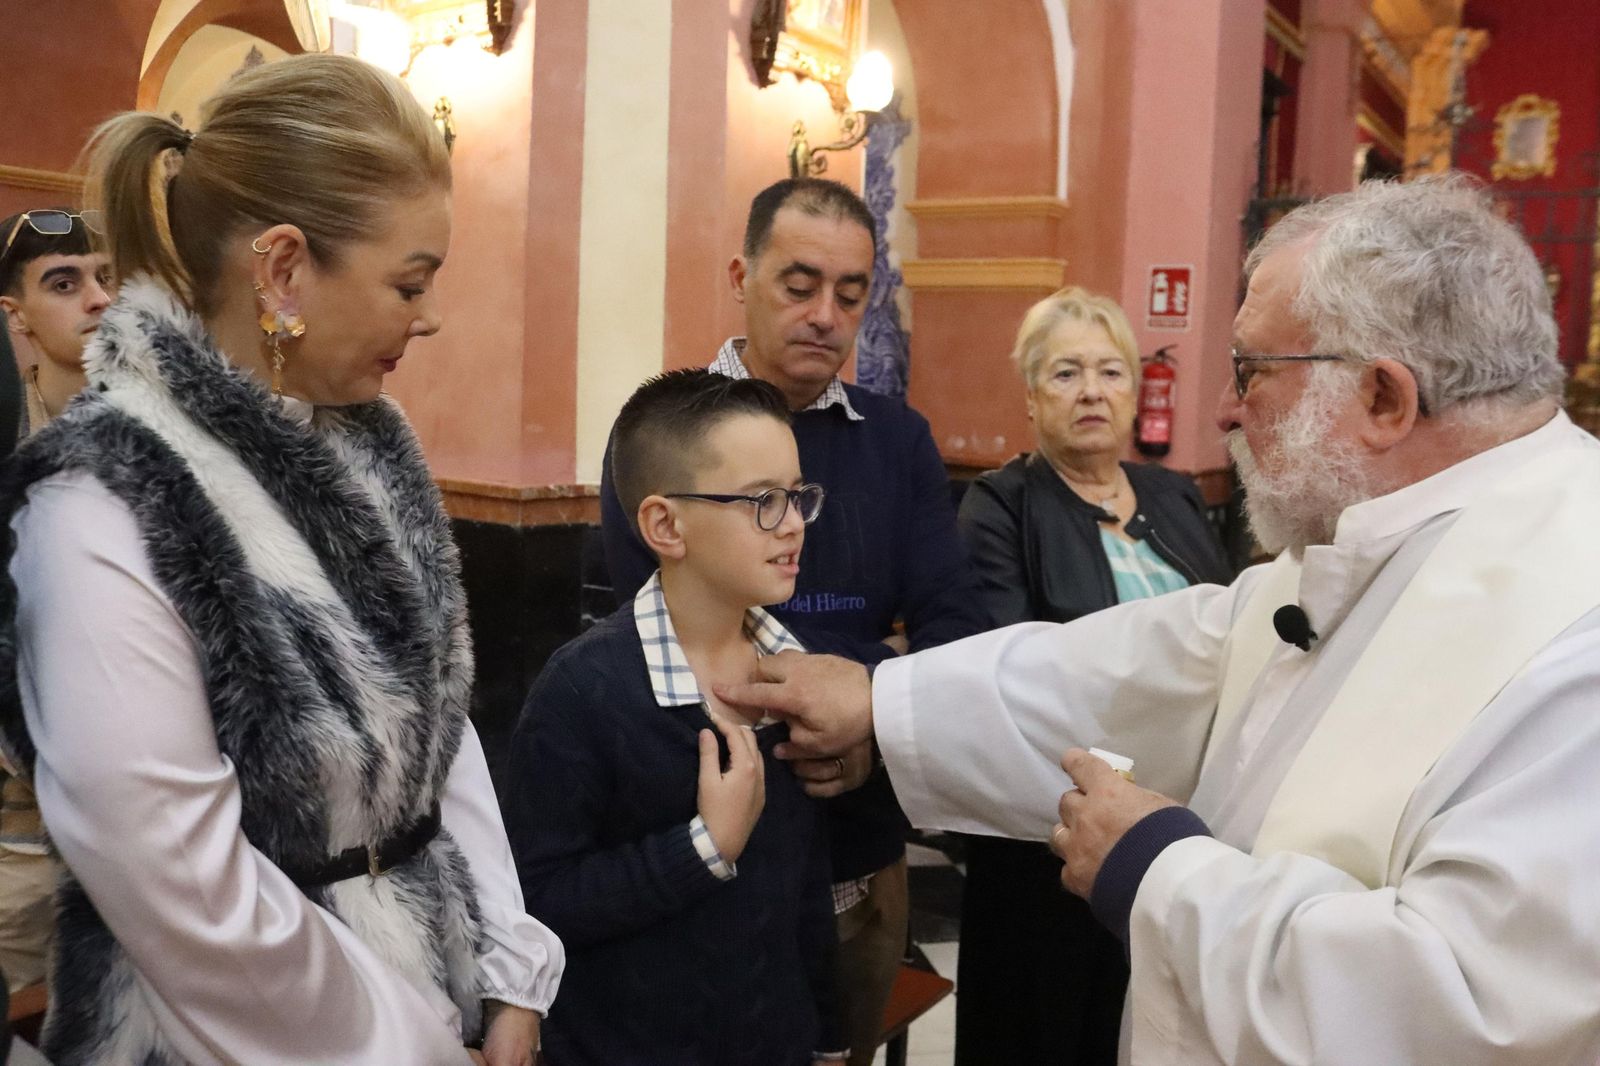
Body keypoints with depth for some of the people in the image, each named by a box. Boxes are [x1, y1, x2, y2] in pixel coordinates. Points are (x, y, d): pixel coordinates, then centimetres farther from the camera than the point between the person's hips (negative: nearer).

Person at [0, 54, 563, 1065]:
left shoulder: (371, 442, -1)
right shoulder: (104, 514, -23)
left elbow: (442, 722, 3)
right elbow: (188, 900, -23)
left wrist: (509, 979, -1)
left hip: (434, 980, 6)